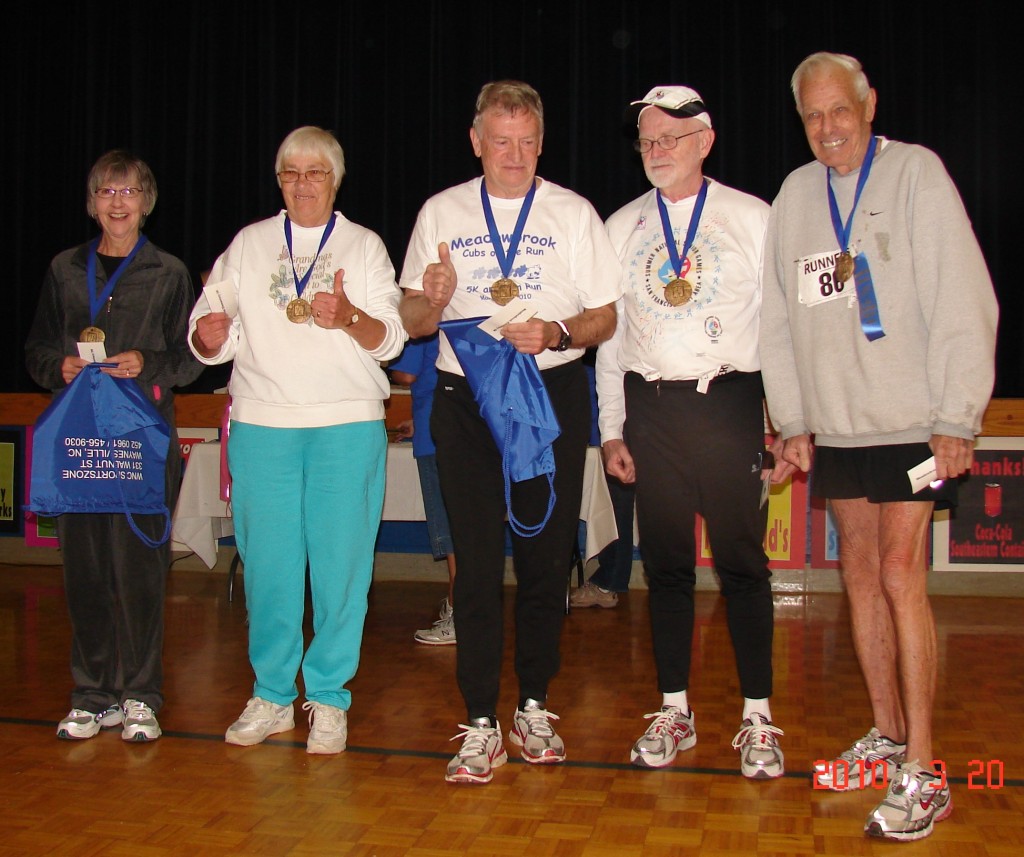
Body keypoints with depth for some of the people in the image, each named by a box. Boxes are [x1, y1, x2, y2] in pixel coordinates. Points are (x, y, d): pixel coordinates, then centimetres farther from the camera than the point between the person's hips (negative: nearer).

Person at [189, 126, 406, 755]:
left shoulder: (364, 246, 11)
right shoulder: (249, 245, 16)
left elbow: (389, 338, 0)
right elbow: (212, 338, 11)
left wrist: (349, 318, -21)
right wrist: (209, 337, -13)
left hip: (348, 426, -1)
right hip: (261, 424, 2)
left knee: (341, 562, -1)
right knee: (267, 562, 3)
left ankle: (329, 699, 12)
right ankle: (271, 696, 18)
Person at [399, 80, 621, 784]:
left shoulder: (573, 214, 7)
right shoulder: (442, 213, 11)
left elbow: (607, 317, 4)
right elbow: (413, 322, 11)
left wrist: (556, 333, -16)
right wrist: (433, 300, -12)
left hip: (552, 393, 0)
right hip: (465, 400, 1)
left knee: (546, 556, 4)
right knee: (477, 560, -2)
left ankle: (535, 708, 19)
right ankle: (480, 725, 5)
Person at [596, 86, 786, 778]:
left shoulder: (753, 219, 3)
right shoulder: (622, 228, 11)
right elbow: (609, 330, 12)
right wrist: (612, 429, 8)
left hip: (729, 403, -2)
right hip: (651, 408, 3)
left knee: (742, 560, 2)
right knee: (666, 562, 7)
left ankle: (758, 719, 13)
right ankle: (675, 711, 18)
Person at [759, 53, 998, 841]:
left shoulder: (915, 172, -3)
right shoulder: (796, 194, 11)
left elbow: (962, 300, -7)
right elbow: (779, 318, 15)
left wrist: (957, 420, -12)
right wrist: (794, 420, 11)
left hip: (912, 421, -5)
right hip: (836, 424, 5)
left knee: (900, 574, -11)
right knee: (861, 574, 10)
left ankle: (922, 775, -3)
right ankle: (888, 737, 25)